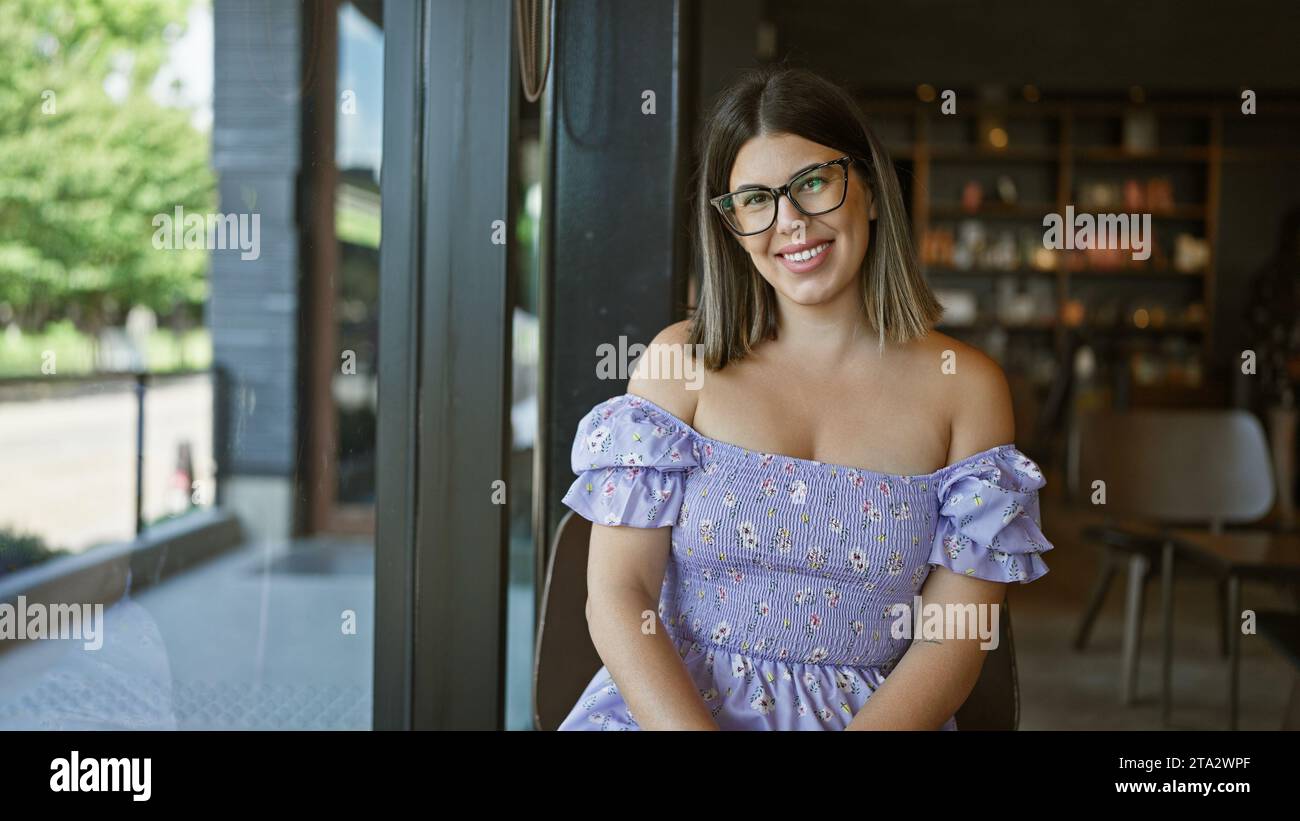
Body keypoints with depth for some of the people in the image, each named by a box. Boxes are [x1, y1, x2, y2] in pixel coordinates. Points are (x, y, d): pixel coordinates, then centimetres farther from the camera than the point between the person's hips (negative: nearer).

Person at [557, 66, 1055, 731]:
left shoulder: (965, 386, 4)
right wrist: (695, 729, -17)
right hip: (668, 707, 0)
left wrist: (876, 726, -16)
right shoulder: (681, 361, 3)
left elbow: (954, 636, 1)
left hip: (876, 718, 1)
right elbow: (617, 594, -2)